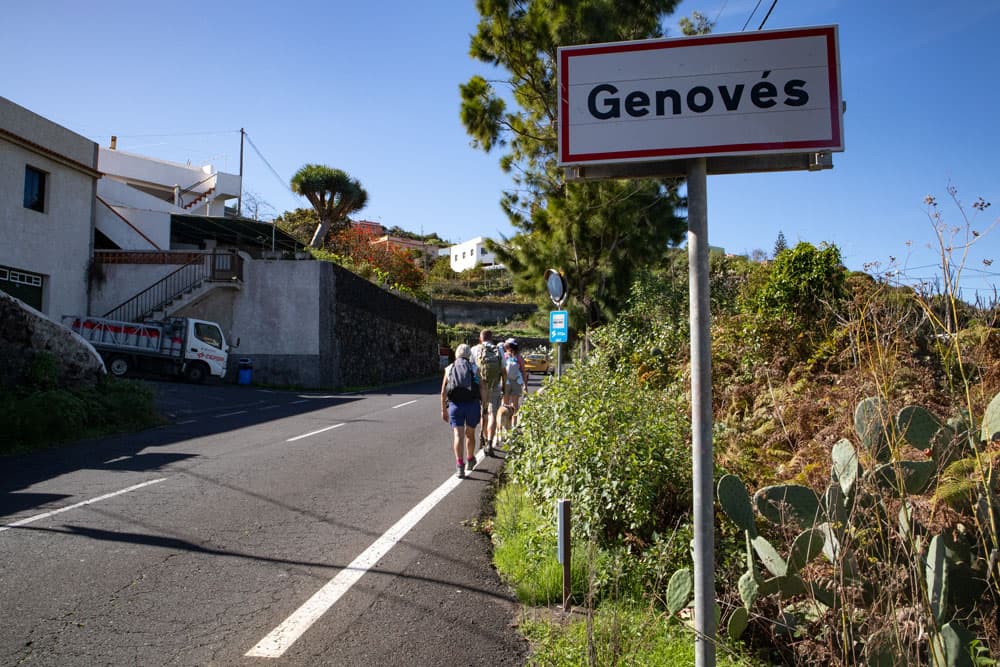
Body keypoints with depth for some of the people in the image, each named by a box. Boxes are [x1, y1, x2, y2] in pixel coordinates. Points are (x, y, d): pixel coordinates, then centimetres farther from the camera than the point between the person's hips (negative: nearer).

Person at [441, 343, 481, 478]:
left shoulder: (449, 369, 12)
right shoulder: (474, 368, 9)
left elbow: (443, 392, 8)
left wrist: (443, 410, 13)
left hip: (455, 405, 0)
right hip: (472, 403, 0)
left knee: (458, 435, -4)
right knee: (470, 433, 18)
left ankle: (459, 465, -18)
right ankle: (470, 460, 35)